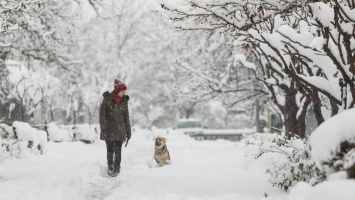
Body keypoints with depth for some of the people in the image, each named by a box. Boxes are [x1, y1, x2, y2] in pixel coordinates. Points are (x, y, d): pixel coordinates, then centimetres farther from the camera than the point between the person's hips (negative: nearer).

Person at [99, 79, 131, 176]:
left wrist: (128, 131, 9)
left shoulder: (124, 101, 5)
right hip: (109, 130, -1)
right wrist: (104, 127, -12)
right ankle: (110, 167, 14)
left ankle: (116, 168, 9)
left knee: (118, 150, 0)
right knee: (110, 149, 1)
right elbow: (102, 114, -3)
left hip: (120, 130, 1)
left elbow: (126, 117, 9)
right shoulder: (107, 99, -3)